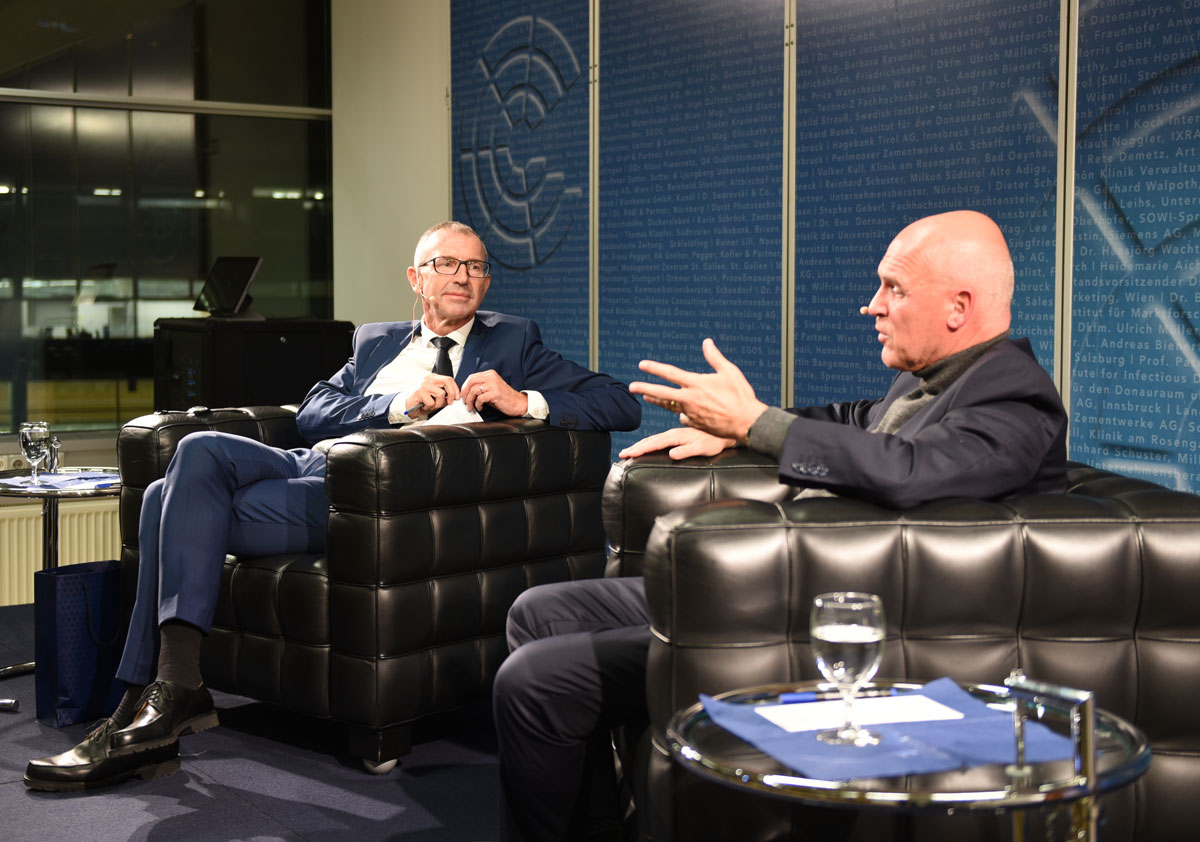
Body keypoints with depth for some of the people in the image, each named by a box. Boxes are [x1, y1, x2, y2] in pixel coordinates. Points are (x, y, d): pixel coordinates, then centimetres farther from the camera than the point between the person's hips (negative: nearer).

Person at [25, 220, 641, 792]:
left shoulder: (511, 342, 18)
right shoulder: (377, 342, 30)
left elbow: (622, 405, 8)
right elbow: (312, 414, 13)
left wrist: (524, 401, -9)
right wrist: (401, 403, -5)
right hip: (313, 463, 5)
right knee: (197, 453, -24)